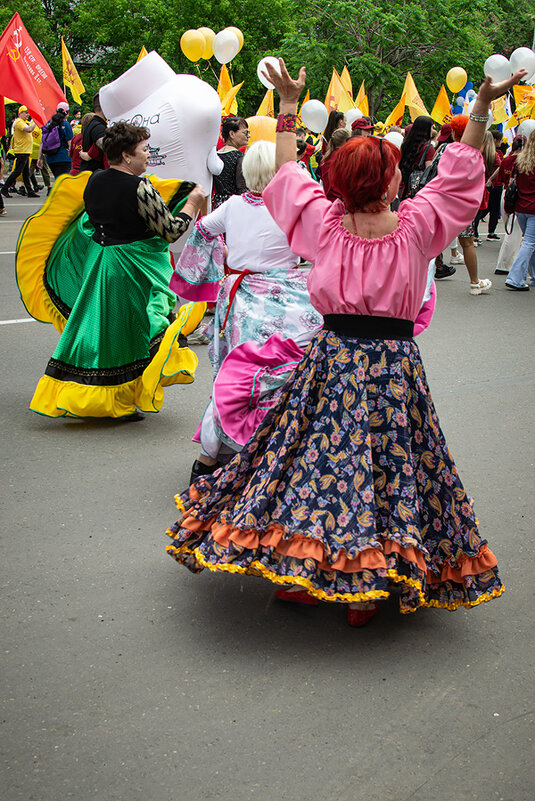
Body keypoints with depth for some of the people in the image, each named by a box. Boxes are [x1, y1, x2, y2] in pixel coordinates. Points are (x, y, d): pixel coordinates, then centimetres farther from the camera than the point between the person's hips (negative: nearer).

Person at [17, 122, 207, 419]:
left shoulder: (93, 181, 2)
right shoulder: (141, 188, -20)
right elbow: (171, 231, -15)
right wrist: (192, 203, -2)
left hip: (97, 259, 7)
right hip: (133, 270, -7)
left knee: (100, 325, 18)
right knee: (129, 330, 5)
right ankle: (123, 404, 12)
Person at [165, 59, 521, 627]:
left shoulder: (323, 224, -4)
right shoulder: (415, 229, -8)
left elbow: (287, 170, 11)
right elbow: (460, 172, 5)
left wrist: (289, 104, 19)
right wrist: (482, 107, 8)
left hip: (330, 362, 2)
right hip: (394, 367, -2)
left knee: (313, 455, 11)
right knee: (386, 468, 6)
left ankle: (292, 569, 17)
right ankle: (365, 590, 13)